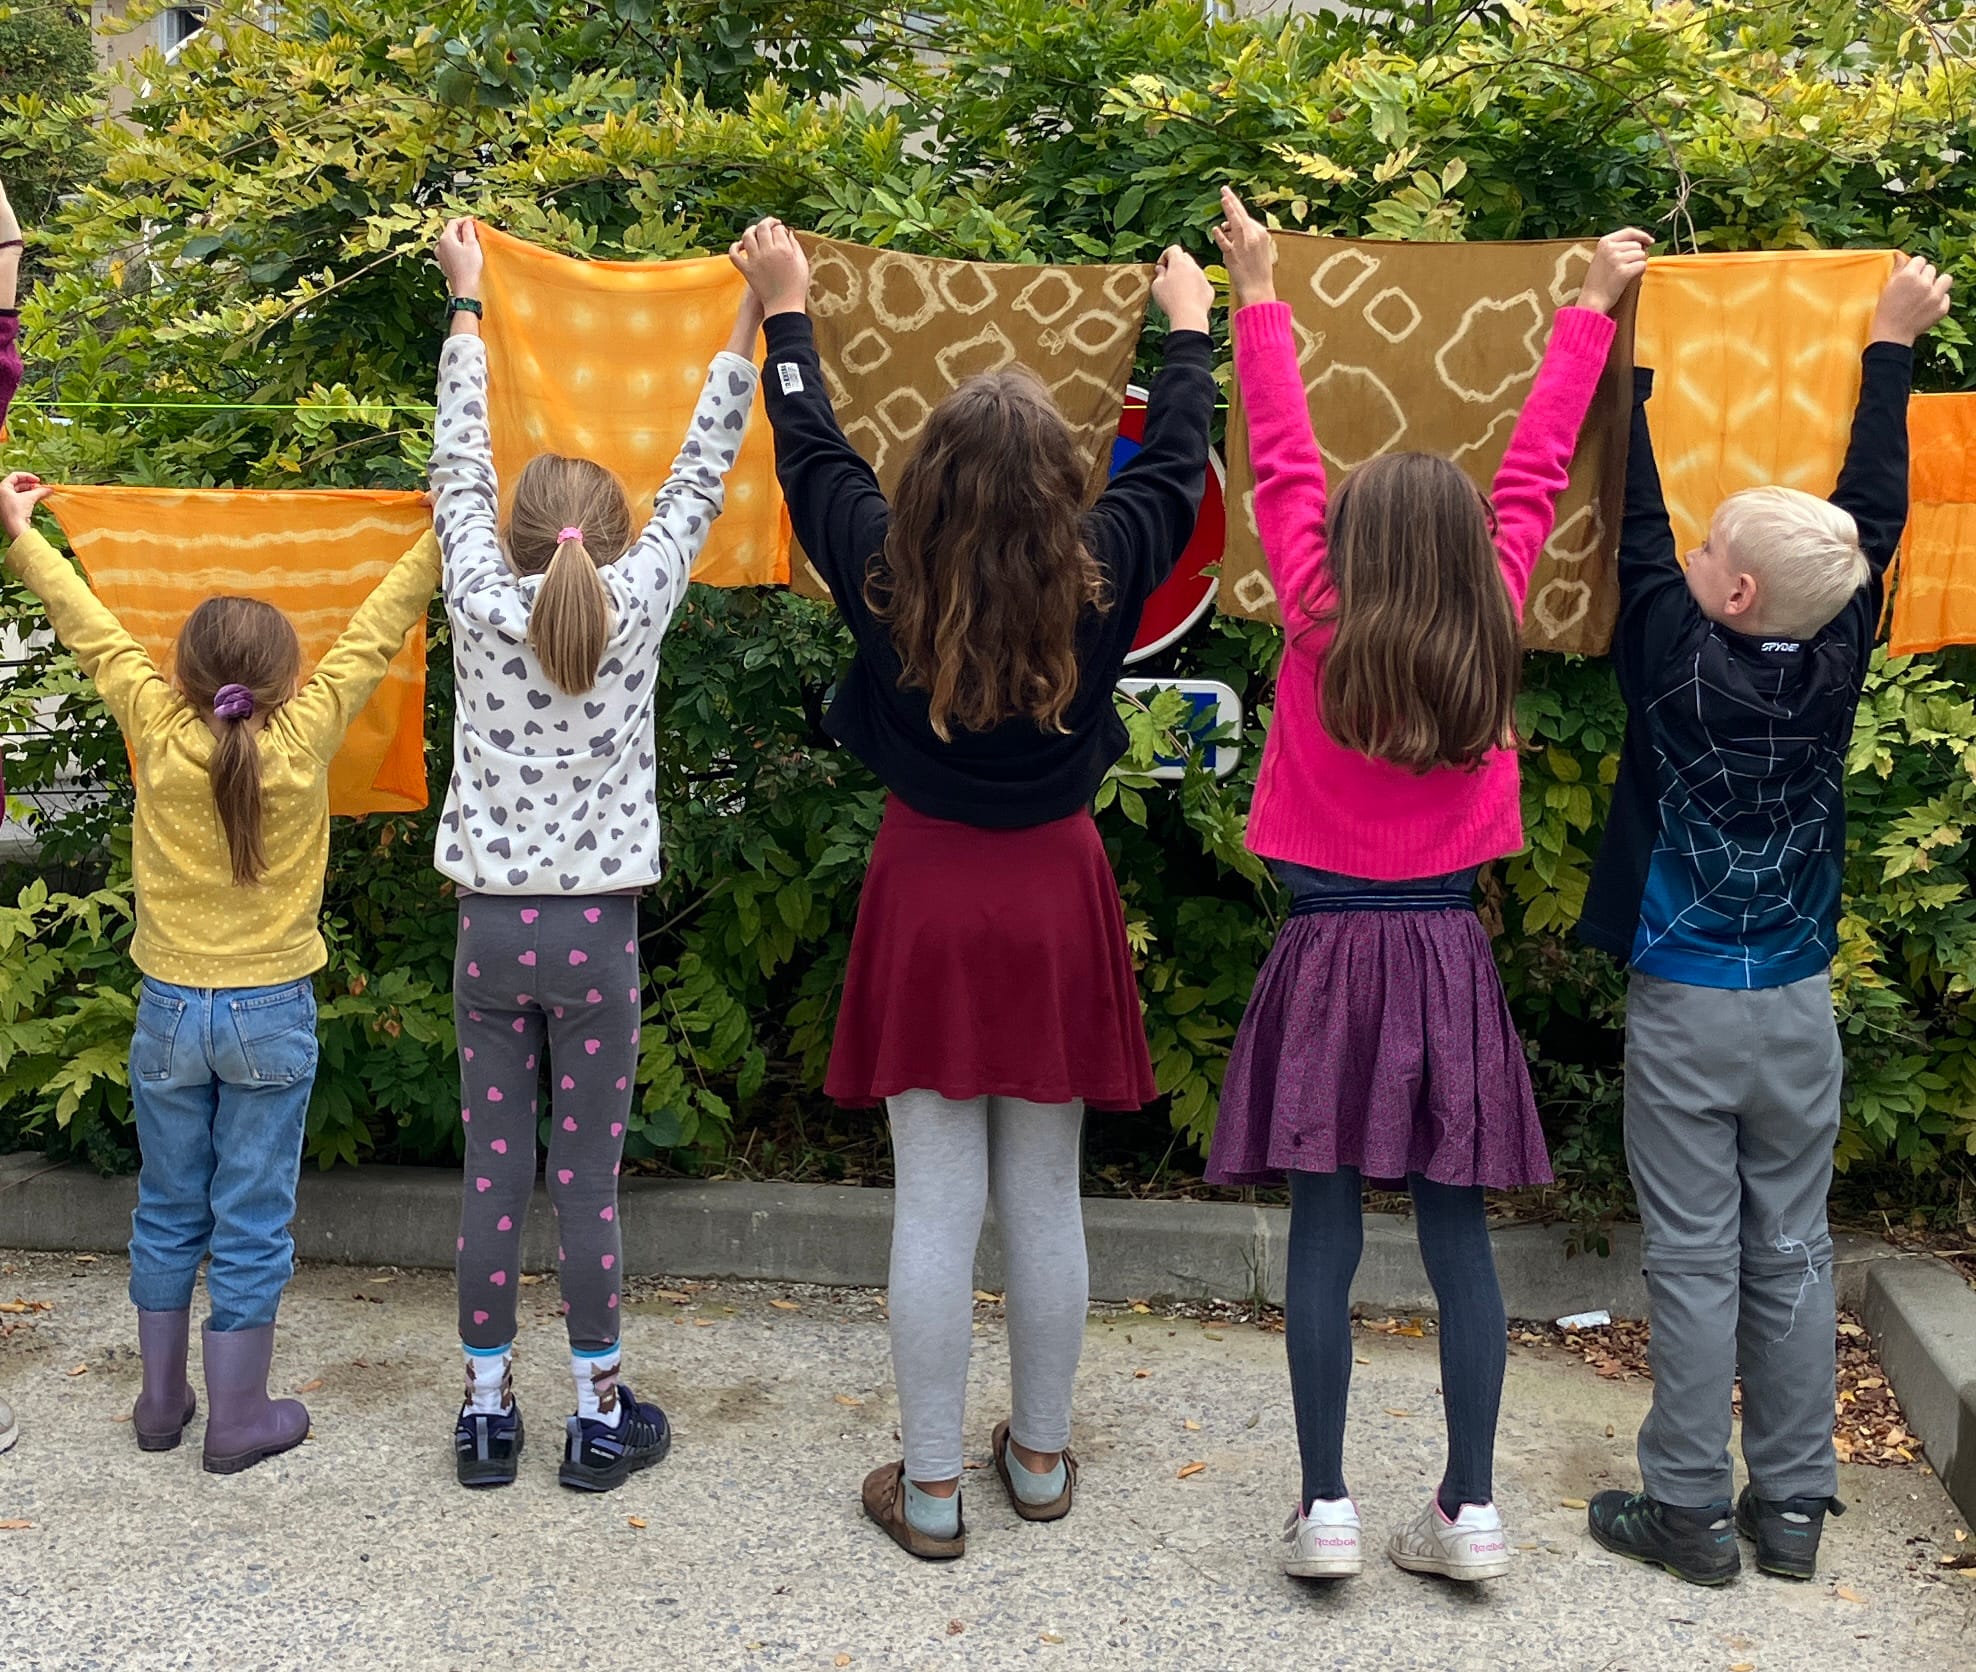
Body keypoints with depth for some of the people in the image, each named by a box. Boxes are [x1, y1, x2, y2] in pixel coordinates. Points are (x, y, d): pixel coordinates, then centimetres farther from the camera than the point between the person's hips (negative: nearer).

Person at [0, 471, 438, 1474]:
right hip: (271, 1016, -2)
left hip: (168, 1011, 2)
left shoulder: (157, 733, -9)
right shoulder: (307, 736, -13)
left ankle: (160, 1402, 26)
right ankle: (238, 1419, 14)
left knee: (167, 1212, 15)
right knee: (250, 1223, 6)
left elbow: (92, 631, 4)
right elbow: (375, 634, -4)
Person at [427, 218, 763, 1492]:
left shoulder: (482, 604, -4)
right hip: (598, 931, -1)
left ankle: (489, 1410, 19)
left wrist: (467, 302, 21)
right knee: (588, 1183, 5)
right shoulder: (637, 606, -7)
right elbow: (701, 478, 4)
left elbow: (461, 462, 9)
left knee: (494, 1174, 8)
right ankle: (601, 1416, 16)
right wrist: (750, 320, 13)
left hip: (493, 927, 1)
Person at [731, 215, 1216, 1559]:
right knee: (1046, 1201, 12)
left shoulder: (886, 575, -10)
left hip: (928, 892, -1)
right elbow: (1176, 462, 9)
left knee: (936, 1207, 4)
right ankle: (1042, 1459, 28)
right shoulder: (1102, 579, -9)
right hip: (1054, 894, 1)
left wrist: (788, 309, 23)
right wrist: (1193, 326, 26)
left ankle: (931, 1487, 15)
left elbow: (812, 451, 7)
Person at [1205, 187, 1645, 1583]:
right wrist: (1590, 314, 21)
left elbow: (1286, 464, 2)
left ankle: (1327, 1507, 6)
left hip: (1329, 947, -2)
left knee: (1325, 1231, 2)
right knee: (1457, 1230, 6)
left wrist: (1260, 299, 13)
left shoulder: (1322, 626, -8)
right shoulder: (1491, 627, -2)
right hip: (1448, 953, 2)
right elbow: (1534, 476, 9)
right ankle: (1470, 1508, 11)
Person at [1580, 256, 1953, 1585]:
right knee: (1792, 1252, 10)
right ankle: (1792, 1506, 19)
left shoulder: (1676, 661, -15)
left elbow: (1637, 522, -6)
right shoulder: (1836, 665, -5)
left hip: (1684, 1011, -4)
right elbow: (1875, 515, 7)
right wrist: (1892, 345, 18)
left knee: (1696, 1261, 2)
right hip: (1799, 1006, 4)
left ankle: (1688, 1510, 11)